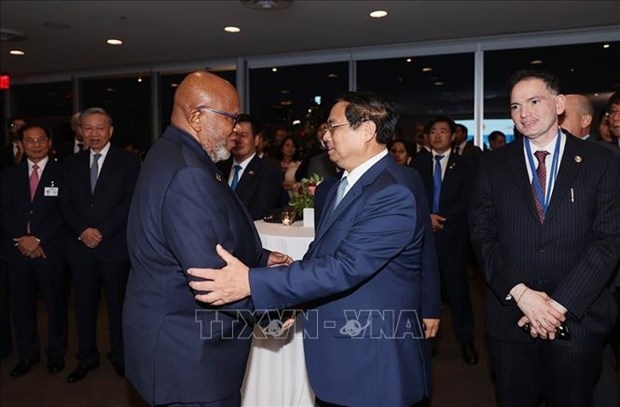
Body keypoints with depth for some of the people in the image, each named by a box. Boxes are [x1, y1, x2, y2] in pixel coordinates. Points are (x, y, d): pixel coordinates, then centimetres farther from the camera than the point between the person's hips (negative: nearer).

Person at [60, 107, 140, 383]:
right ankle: (86, 358, 26)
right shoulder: (71, 163, 11)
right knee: (83, 305, 10)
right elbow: (65, 203, 7)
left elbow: (130, 202, -8)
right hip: (81, 246, 4)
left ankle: (120, 356, 24)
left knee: (117, 304, 8)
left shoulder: (128, 161, -2)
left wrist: (102, 231, -14)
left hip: (115, 246, -3)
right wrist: (82, 231, -9)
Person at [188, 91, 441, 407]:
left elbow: (345, 267, -29)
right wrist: (290, 298, 0)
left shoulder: (395, 192, -23)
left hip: (374, 356, -7)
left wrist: (252, 282, -31)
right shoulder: (332, 188, 5)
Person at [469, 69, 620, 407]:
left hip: (578, 316, 0)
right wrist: (520, 292, -15)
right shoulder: (493, 165, 3)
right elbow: (483, 236, -3)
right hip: (510, 316, 1)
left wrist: (561, 303, -15)